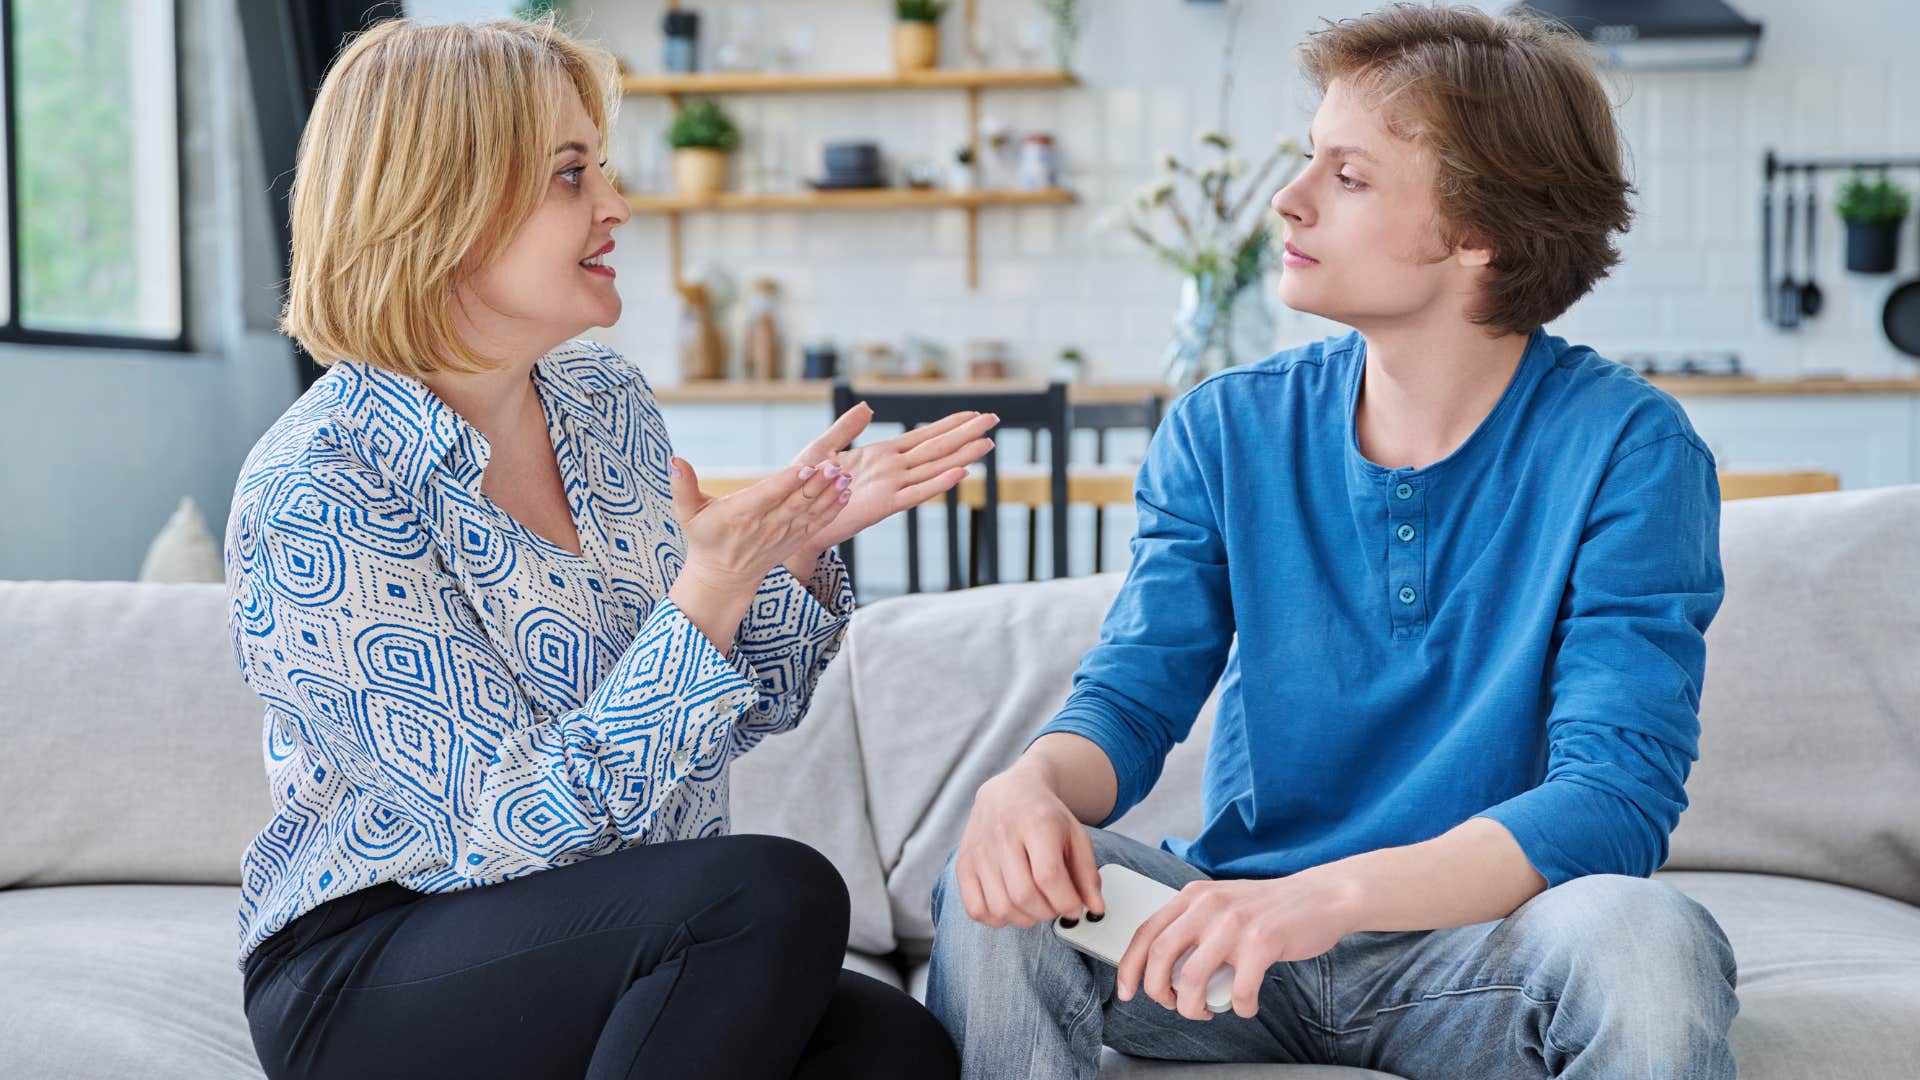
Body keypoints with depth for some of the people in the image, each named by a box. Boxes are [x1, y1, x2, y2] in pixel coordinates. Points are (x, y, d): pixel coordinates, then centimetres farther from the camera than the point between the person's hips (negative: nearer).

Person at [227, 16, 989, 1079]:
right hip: (368, 974, -5)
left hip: (609, 933, 5)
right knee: (773, 893, -29)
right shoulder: (313, 494, -17)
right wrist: (708, 593, -29)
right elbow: (522, 825, -21)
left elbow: (741, 710, 11)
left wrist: (799, 544, -7)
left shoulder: (608, 403, 5)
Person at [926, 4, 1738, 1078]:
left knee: (1639, 932, -35)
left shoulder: (1625, 449, -10)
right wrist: (1033, 781, -26)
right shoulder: (1226, 432, 3)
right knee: (1003, 879, -24)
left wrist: (1337, 891, -36)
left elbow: (1617, 790, -19)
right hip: (1239, 938, 3)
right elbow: (1129, 697, 1)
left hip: (1474, 945, -3)